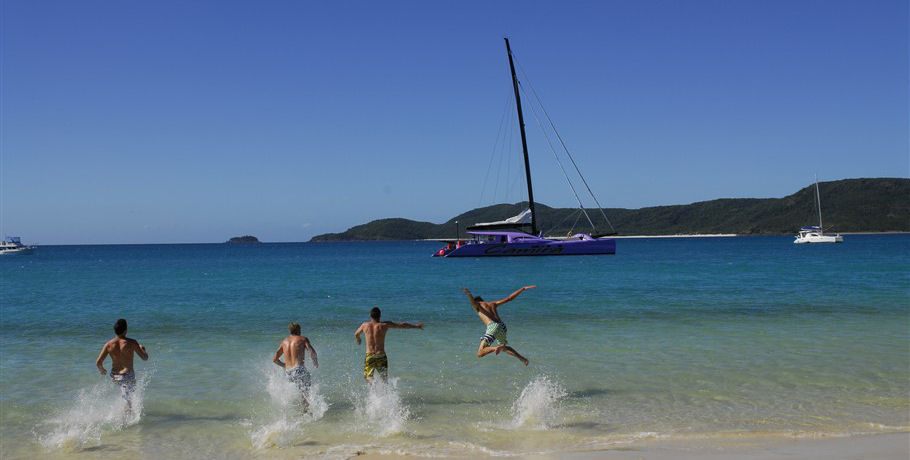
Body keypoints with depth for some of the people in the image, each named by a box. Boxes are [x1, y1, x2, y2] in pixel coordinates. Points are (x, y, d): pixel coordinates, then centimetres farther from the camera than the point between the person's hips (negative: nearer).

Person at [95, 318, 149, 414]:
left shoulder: (108, 344, -7)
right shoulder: (131, 342, -16)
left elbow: (98, 362, -8)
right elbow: (145, 358, -9)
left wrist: (101, 370, 14)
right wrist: (143, 349, 12)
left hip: (114, 376, 5)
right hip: (127, 376, -5)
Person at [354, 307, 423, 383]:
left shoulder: (365, 325, 2)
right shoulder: (384, 325, -3)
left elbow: (356, 334, 23)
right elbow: (402, 325, 4)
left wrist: (358, 340, 47)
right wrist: (416, 326, 17)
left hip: (369, 356, 1)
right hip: (381, 356, 0)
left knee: (367, 376, 12)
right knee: (384, 378, 13)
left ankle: (372, 382, -22)